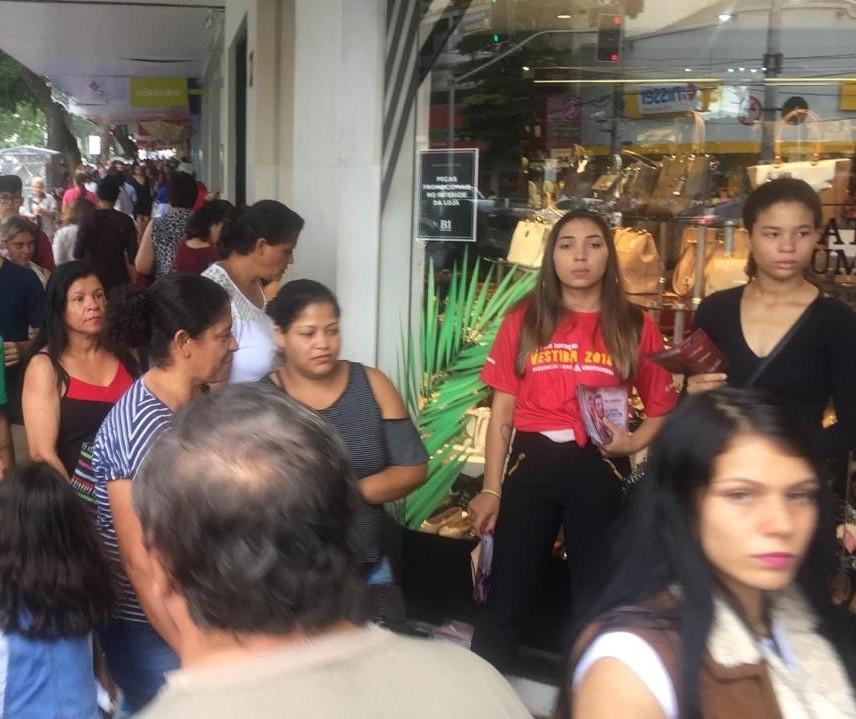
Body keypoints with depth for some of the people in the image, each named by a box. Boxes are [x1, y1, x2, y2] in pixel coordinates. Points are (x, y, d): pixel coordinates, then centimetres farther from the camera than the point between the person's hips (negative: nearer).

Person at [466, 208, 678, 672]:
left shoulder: (635, 327, 2)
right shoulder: (523, 321, 2)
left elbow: (663, 407, 9)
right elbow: (502, 412, 4)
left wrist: (633, 443, -11)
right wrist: (491, 490, 1)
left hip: (600, 470, 0)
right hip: (531, 466, 0)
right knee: (505, 600, 8)